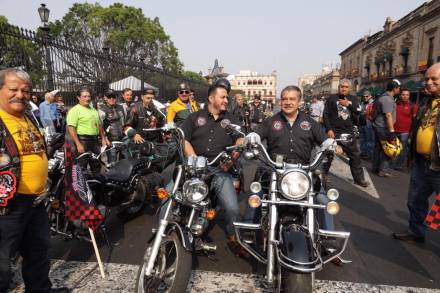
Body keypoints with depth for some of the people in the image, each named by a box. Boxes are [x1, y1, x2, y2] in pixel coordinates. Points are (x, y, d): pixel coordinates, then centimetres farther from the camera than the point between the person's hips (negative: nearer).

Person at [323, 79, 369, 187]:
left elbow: (358, 113, 0)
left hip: (348, 132, 4)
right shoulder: (332, 98, 0)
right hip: (333, 132, -4)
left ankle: (358, 178, 17)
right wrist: (329, 129, -14)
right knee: (329, 155, 3)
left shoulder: (353, 99, 11)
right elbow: (326, 114, -5)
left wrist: (348, 104, -12)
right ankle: (323, 175, 19)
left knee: (355, 155, 6)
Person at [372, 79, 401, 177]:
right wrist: (392, 131, -24)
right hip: (384, 128, -10)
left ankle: (376, 168, 22)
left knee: (378, 148, 14)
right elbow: (388, 116, -23)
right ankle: (383, 170, 1)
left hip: (378, 127, 10)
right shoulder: (387, 99, -17)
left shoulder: (384, 97, 14)